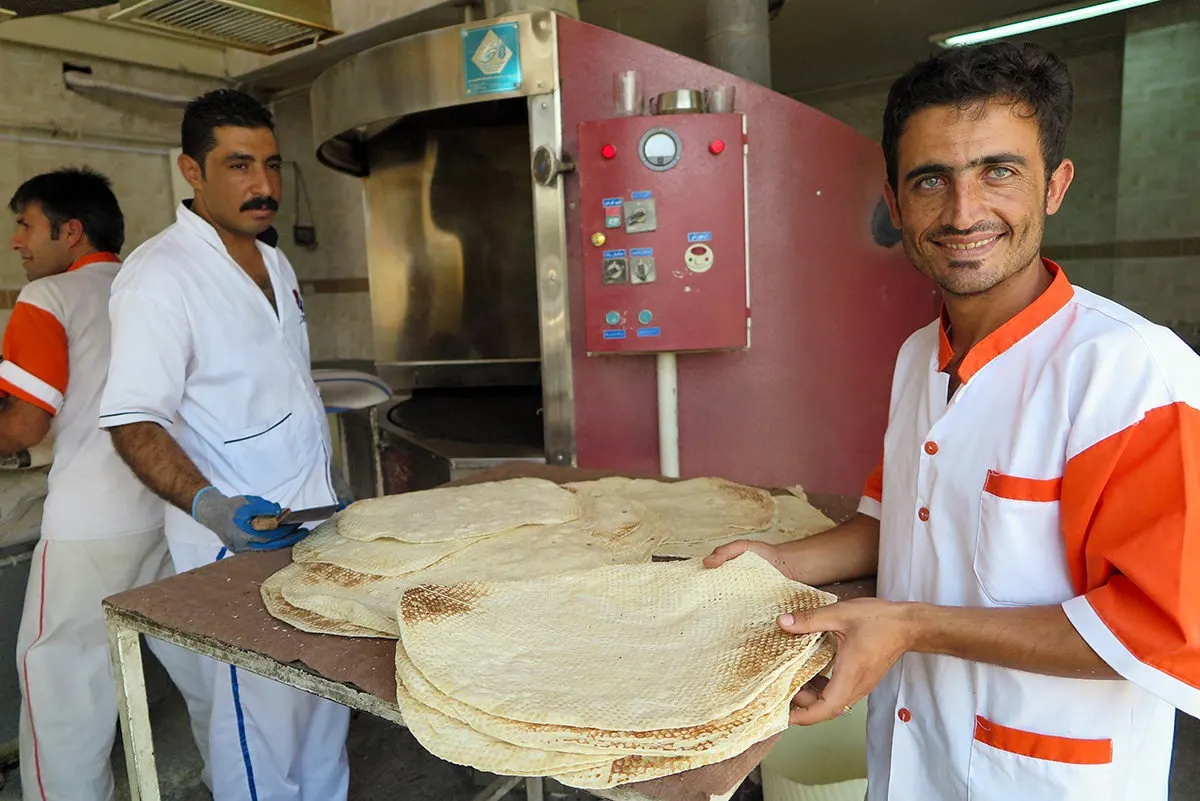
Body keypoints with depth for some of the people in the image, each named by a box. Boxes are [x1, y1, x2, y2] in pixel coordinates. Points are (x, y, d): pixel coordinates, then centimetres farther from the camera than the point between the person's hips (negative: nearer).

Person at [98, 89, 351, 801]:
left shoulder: (275, 262, 11)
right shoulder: (160, 275, -15)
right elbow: (133, 422, -19)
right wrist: (208, 505, -33)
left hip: (316, 524, 8)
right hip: (239, 543, -8)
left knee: (328, 698, 18)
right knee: (262, 725, 3)